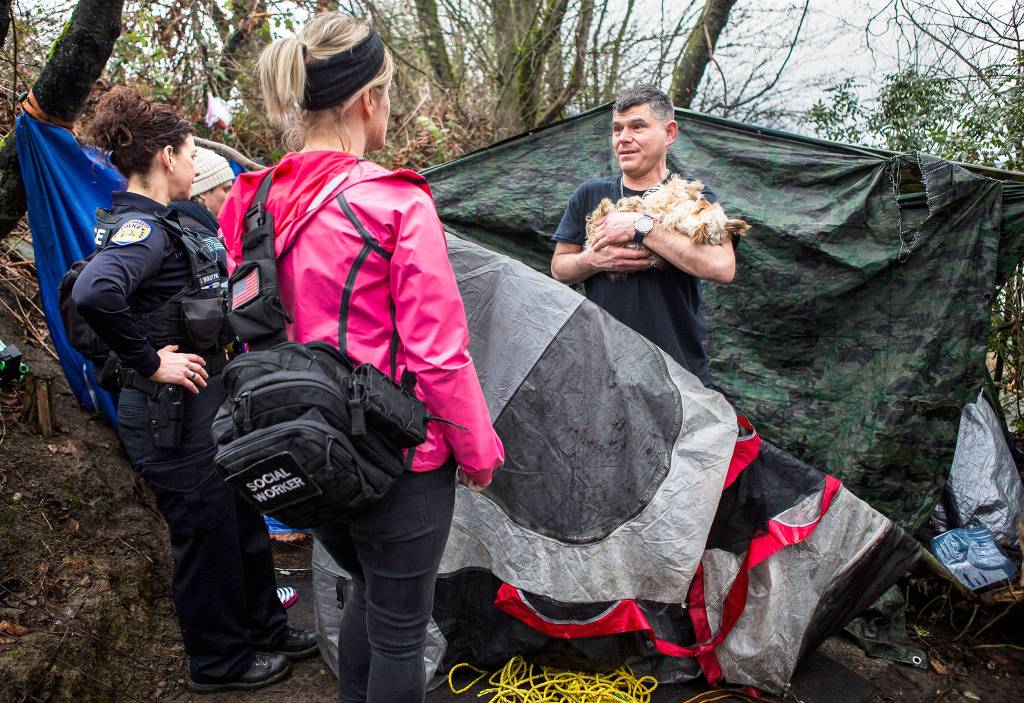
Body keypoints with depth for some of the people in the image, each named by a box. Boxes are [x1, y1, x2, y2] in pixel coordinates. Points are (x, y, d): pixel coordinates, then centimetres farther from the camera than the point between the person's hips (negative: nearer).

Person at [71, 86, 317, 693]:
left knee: (243, 522, 21)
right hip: (174, 419, -10)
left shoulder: (156, 225, 9)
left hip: (205, 405, 10)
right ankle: (220, 660, 31)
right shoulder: (142, 229, -21)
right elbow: (94, 295, -39)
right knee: (207, 538, 8)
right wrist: (151, 363, -28)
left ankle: (264, 628, 41)